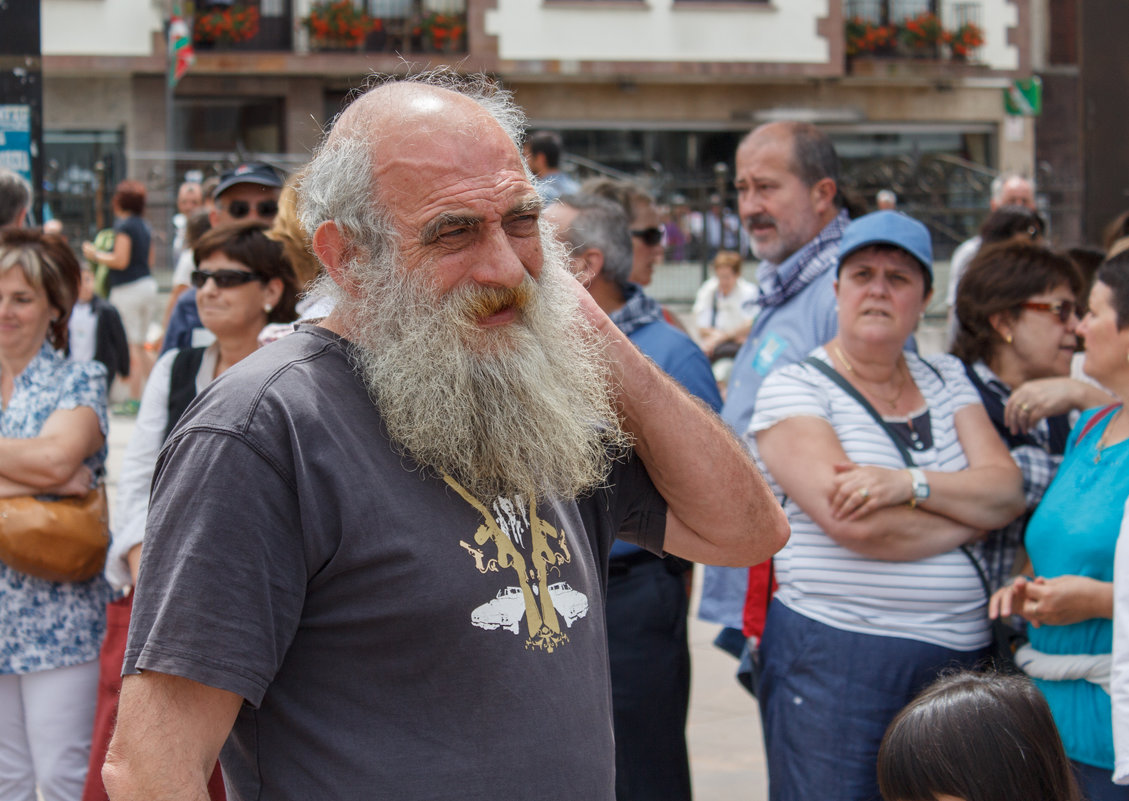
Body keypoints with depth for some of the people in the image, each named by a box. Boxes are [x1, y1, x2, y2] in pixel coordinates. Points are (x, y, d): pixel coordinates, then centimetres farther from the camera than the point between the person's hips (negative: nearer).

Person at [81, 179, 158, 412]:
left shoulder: (124, 225, -12)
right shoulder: (145, 226, 12)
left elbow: (120, 261, -17)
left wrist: (95, 255, -3)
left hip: (128, 289, -8)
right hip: (148, 285, 8)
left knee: (131, 347, -6)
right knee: (140, 346, 15)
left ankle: (134, 399, -6)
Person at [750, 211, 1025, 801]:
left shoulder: (947, 380, 15)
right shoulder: (794, 388, -2)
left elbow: (1008, 489, 2)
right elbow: (852, 524, -15)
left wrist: (910, 483, -15)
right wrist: (973, 512, -3)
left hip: (959, 659, 5)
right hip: (834, 656, -4)